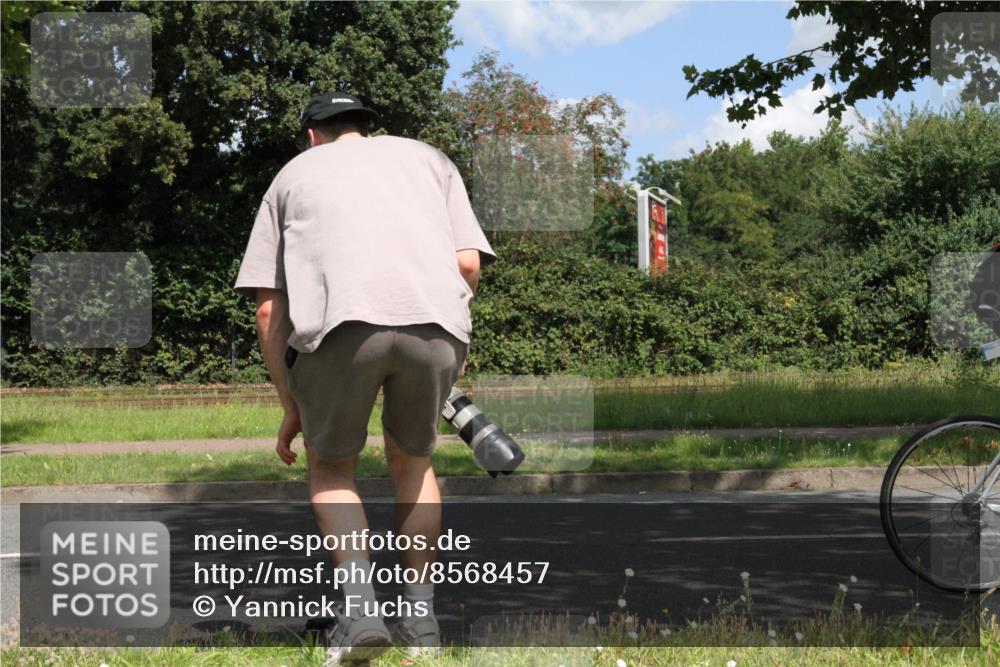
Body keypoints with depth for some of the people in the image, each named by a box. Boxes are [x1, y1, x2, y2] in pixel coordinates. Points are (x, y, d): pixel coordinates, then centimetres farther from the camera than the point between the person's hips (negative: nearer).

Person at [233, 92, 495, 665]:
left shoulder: (295, 172, 29)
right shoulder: (427, 156, 33)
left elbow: (268, 305, 19)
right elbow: (469, 262, 16)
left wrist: (292, 407, 23)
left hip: (337, 321, -1)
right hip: (436, 321, 2)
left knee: (330, 465, 20)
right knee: (412, 459, 25)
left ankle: (359, 603, 0)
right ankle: (421, 615, 20)